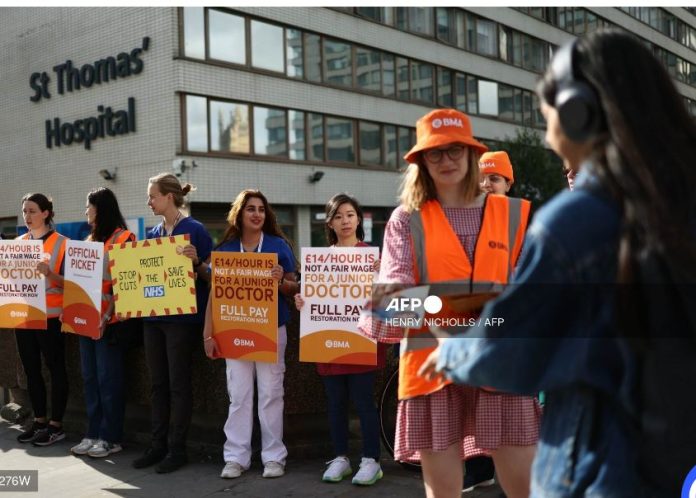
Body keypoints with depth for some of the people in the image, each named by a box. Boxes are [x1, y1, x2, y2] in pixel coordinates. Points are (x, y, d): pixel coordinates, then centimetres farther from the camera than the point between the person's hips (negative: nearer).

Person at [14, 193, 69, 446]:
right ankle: (39, 420, 20)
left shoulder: (61, 243, -6)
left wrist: (50, 274, -27)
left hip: (49, 316, -6)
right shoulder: (19, 243, 12)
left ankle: (56, 425, 5)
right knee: (31, 369, 11)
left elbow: (68, 282, -9)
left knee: (55, 368, 0)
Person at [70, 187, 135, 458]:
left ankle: (111, 438, 6)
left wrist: (107, 316, -20)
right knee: (90, 378, 10)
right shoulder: (90, 239, 18)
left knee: (108, 379, -3)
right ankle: (93, 433, 19)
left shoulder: (123, 238, -9)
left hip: (109, 321, -8)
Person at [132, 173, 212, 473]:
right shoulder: (153, 234, 12)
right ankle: (158, 445, 20)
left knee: (178, 383, 0)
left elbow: (209, 275, -8)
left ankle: (177, 449, 9)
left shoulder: (194, 229, -7)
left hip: (182, 316, -7)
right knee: (158, 383, 11)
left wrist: (196, 261, -26)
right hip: (153, 316, 7)